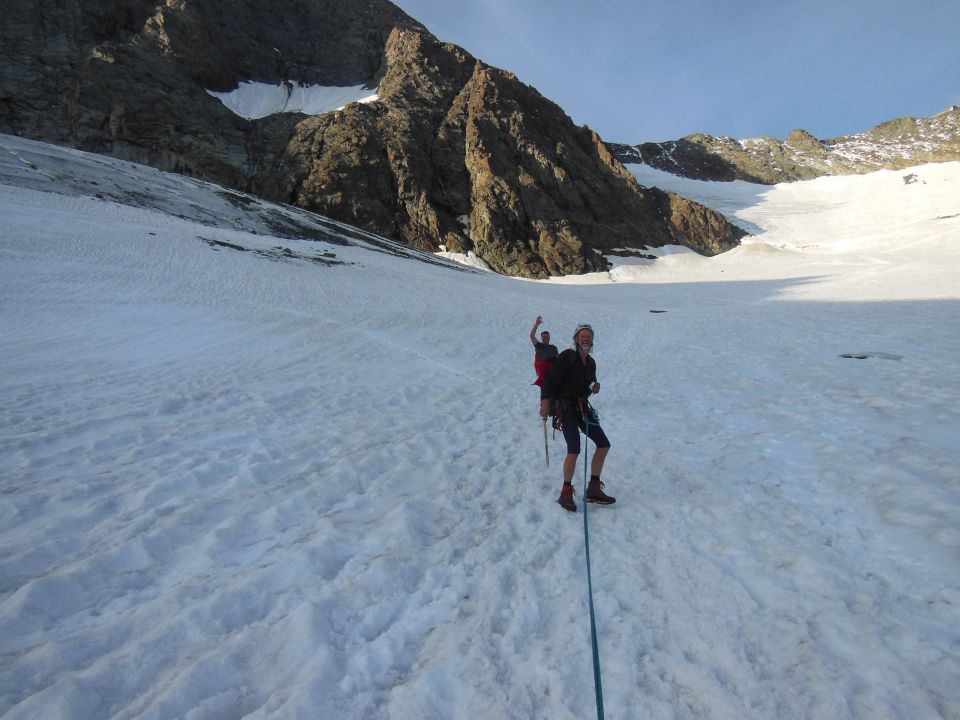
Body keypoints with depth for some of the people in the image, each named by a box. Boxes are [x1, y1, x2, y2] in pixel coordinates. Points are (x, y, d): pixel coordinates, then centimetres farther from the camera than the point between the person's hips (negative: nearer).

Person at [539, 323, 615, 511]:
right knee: (574, 449, -20)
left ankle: (593, 489, 14)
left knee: (604, 444, 4)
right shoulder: (567, 356, -7)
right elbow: (551, 379, -16)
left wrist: (594, 388, 1)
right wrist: (545, 400, -28)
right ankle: (566, 494, -5)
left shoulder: (591, 362, 15)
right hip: (565, 407, -8)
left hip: (582, 407, 8)